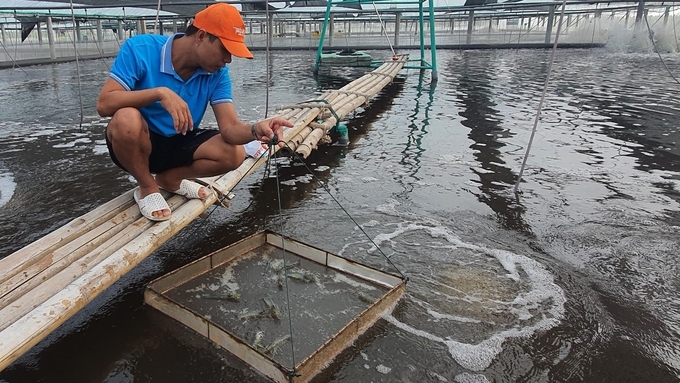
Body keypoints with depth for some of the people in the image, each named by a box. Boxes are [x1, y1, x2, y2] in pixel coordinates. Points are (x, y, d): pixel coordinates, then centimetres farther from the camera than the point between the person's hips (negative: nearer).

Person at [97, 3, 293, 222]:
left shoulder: (217, 73, -11)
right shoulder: (140, 49, -21)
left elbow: (230, 127, -20)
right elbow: (104, 105, -27)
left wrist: (256, 130, -42)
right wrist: (160, 93, -39)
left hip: (179, 145, 3)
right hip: (137, 144, -3)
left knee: (234, 154, -20)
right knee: (127, 118, -37)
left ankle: (169, 178, 7)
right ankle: (148, 187, -6)